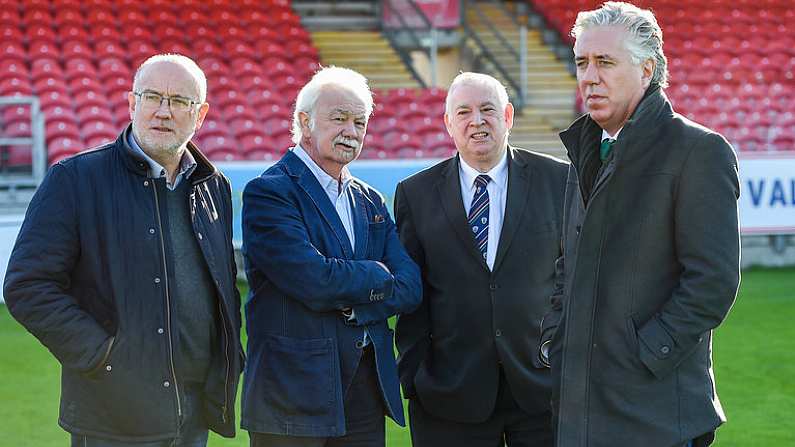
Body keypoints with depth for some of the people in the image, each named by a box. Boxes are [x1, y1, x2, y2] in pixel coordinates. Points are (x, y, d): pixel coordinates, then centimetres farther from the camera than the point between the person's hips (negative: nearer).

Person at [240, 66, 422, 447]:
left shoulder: (370, 201, 16)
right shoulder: (268, 192, -7)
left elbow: (411, 287, 4)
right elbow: (313, 280, -19)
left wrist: (350, 304, -13)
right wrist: (377, 275, -2)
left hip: (366, 393, 6)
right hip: (293, 397, -6)